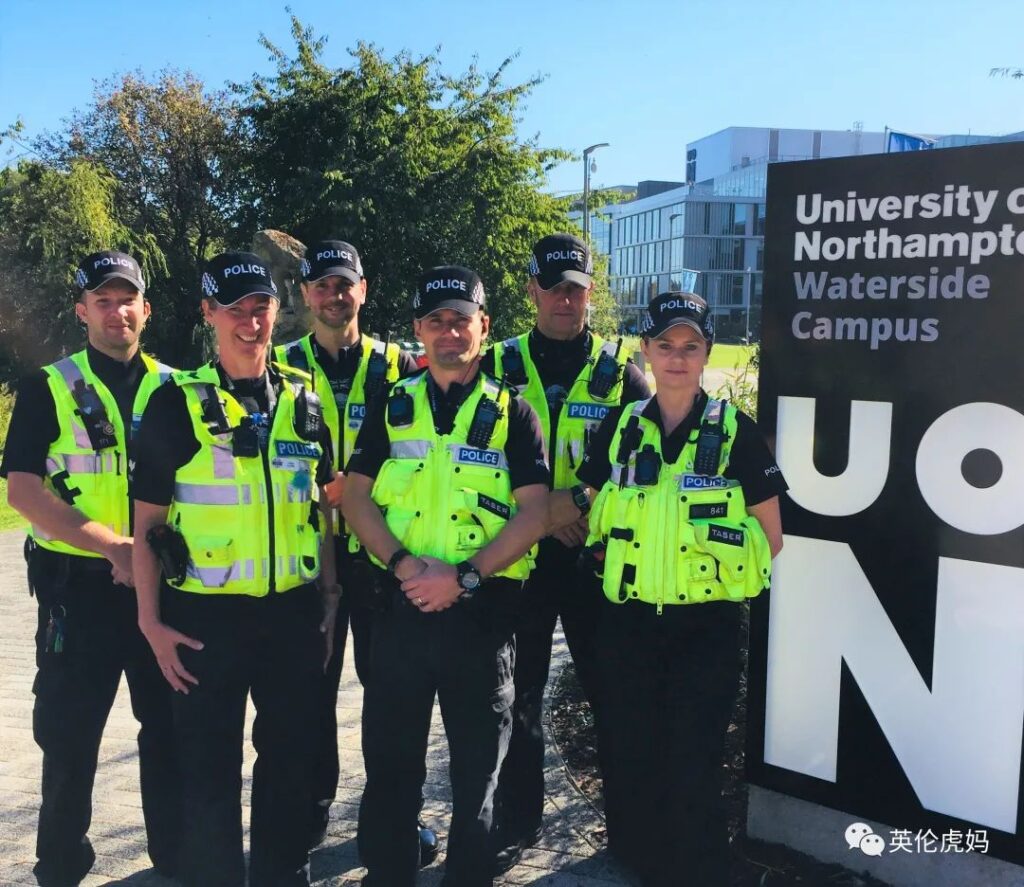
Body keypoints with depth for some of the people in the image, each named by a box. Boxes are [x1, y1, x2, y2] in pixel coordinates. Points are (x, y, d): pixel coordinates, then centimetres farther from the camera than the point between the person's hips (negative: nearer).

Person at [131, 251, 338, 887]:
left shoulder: (305, 400, 7)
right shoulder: (178, 403, -3)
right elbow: (147, 523, -2)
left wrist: (330, 601, 8)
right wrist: (152, 621, -7)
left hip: (293, 612, 3)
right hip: (207, 615, -3)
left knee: (292, 760, 14)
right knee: (209, 769, 6)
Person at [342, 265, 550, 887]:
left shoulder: (512, 413, 2)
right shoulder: (393, 408, 8)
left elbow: (534, 513, -6)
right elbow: (355, 498, 3)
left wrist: (465, 576, -17)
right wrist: (402, 563, -13)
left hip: (483, 610, -2)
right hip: (401, 605, 2)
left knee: (478, 764, 10)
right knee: (390, 759, 11)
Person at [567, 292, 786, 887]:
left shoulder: (736, 431, -4)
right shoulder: (620, 428, 5)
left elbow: (771, 537, 0)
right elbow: (590, 516, 15)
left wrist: (722, 575, -4)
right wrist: (614, 560, 3)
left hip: (707, 627, -3)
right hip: (628, 622, 3)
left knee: (693, 771, 1)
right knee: (628, 761, 12)